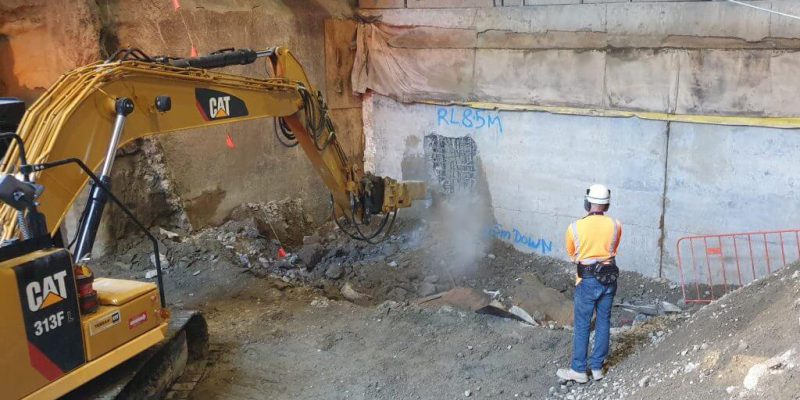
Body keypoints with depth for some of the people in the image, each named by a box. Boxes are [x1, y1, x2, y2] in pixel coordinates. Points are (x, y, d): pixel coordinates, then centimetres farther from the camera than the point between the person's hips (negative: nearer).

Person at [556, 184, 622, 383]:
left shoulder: (575, 227, -14)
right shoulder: (615, 225, -6)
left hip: (587, 281, -3)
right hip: (609, 278, 3)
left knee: (582, 326, 6)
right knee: (603, 323, 12)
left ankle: (579, 370, 13)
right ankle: (597, 367, 21)